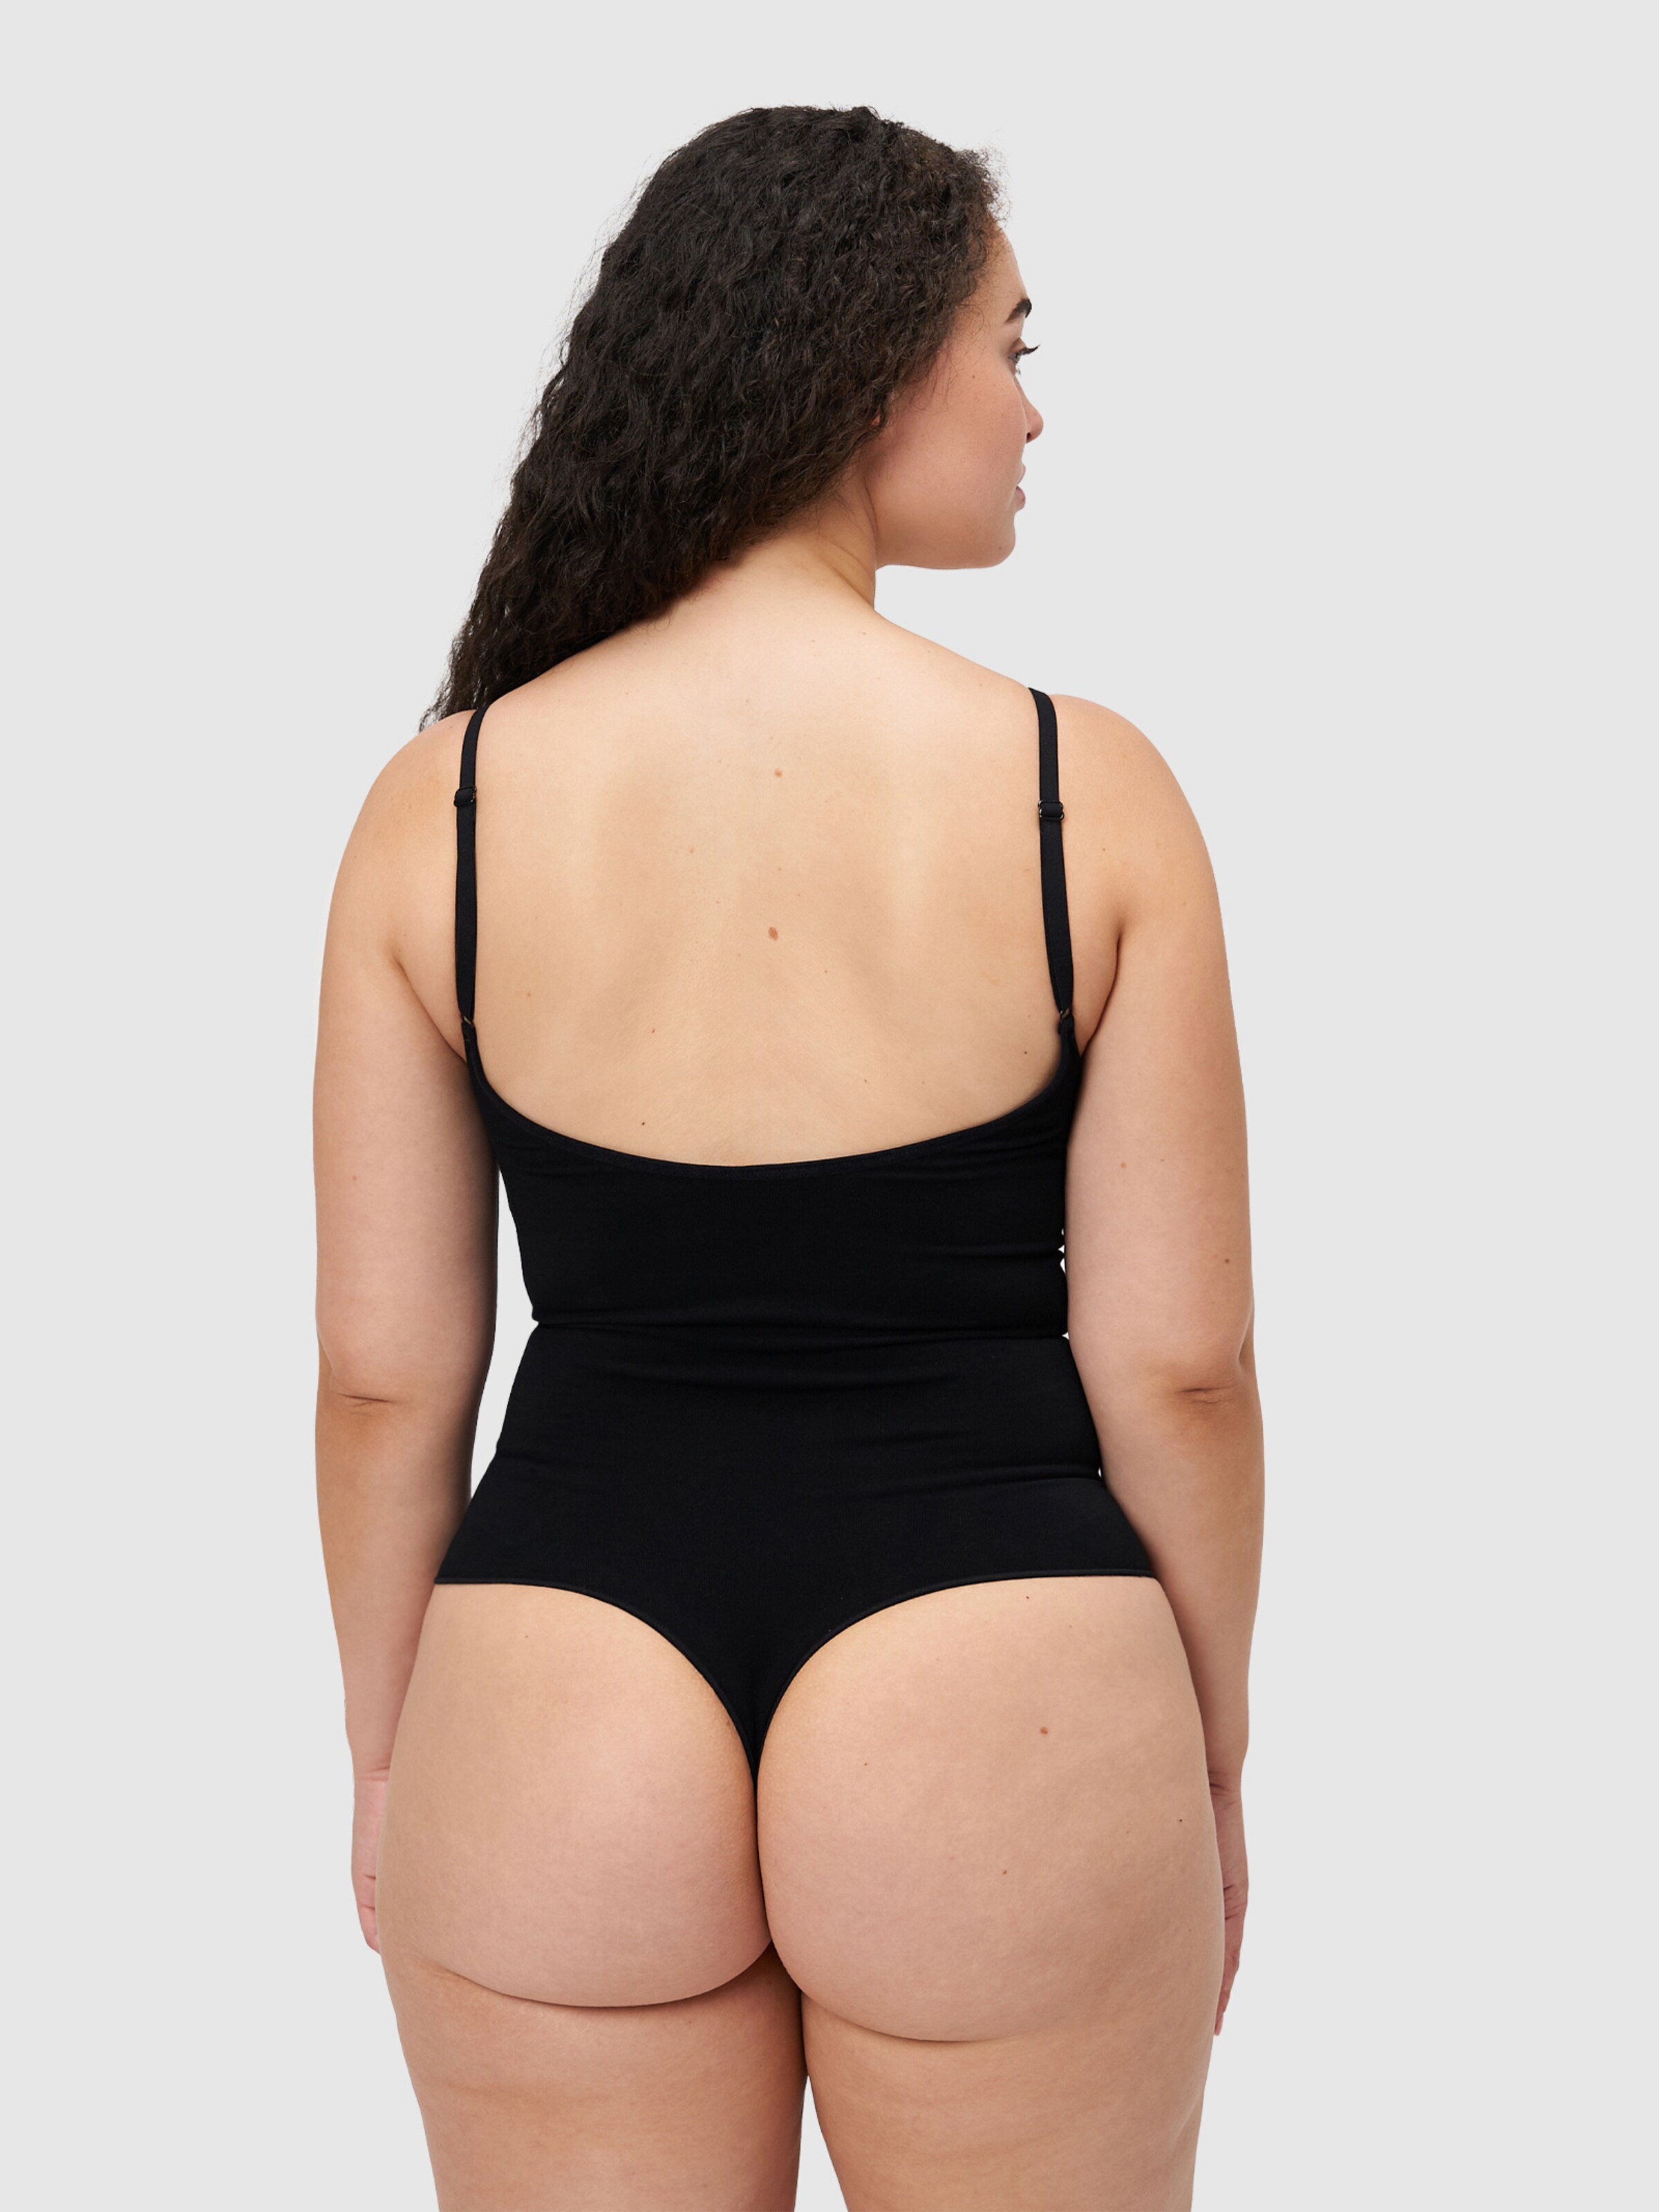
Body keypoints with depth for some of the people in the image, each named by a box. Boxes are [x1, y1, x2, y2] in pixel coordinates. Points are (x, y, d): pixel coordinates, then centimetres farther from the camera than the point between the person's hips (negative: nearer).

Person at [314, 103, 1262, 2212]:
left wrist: (385, 1757, 14)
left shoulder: (444, 799, -3)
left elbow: (384, 1371, 0)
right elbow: (1173, 1363, -5)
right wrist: (1214, 1770, 9)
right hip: (1004, 1720, -1)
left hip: (555, 1721, 2)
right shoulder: (1092, 789, -8)